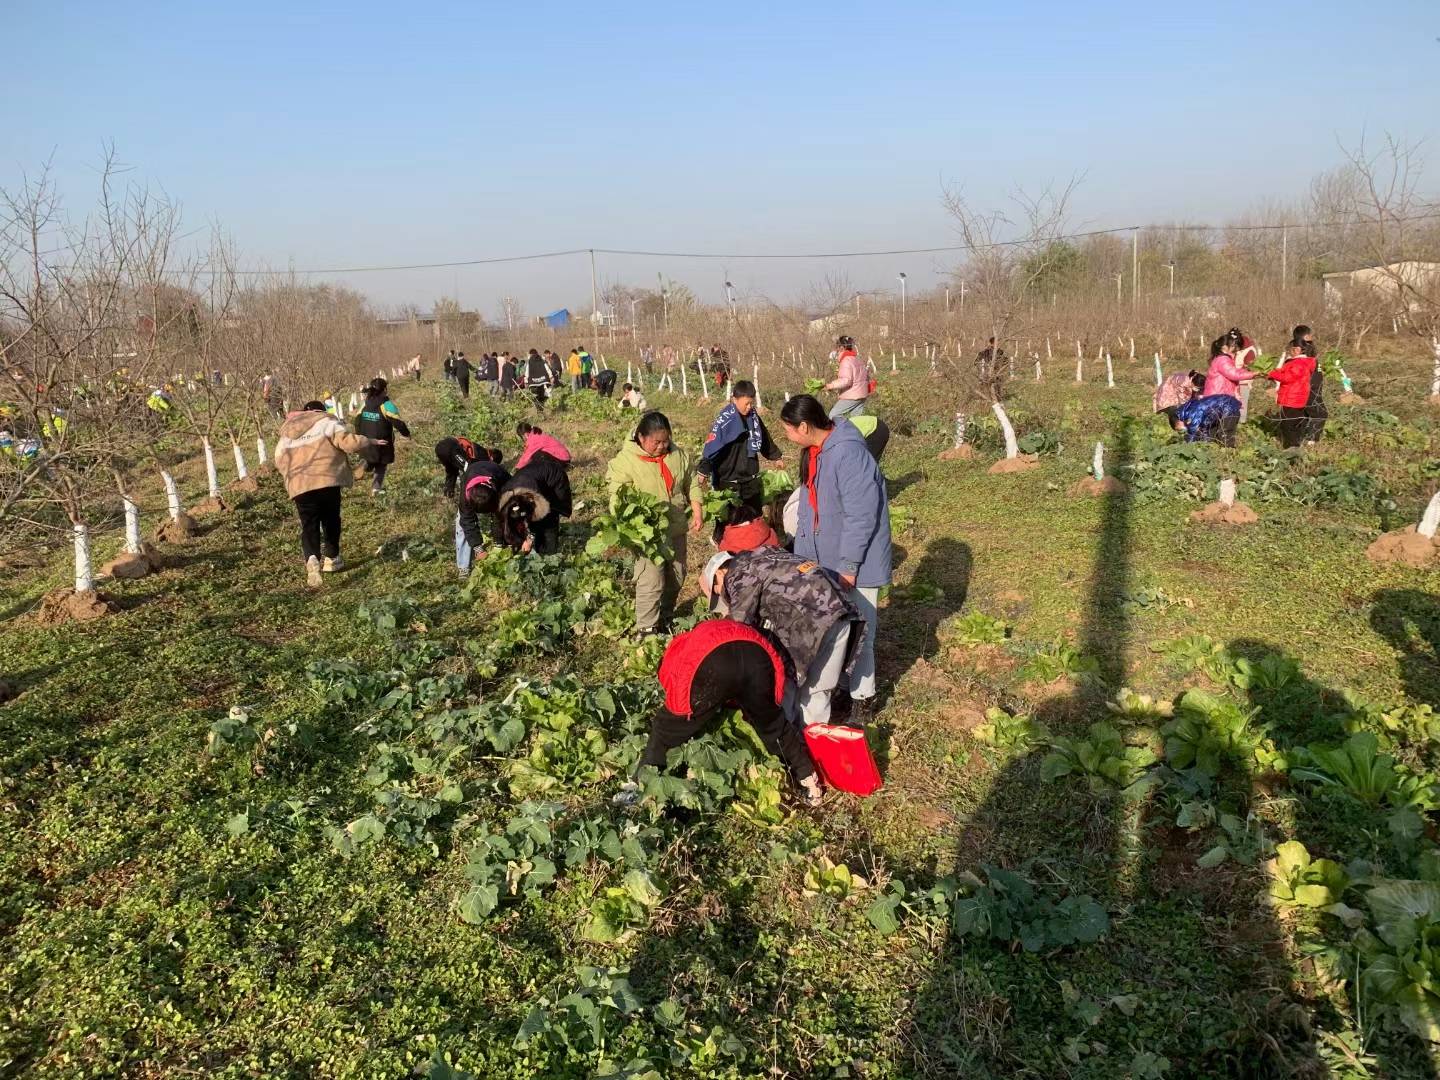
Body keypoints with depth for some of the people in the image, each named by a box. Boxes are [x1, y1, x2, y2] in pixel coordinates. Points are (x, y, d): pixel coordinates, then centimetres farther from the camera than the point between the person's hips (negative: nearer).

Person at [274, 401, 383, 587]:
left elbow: (280, 462, 22)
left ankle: (312, 559, -22)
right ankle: (331, 558, 28)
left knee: (308, 526, 4)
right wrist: (368, 442, 8)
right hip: (328, 481, -2)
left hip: (300, 486, 3)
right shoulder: (326, 422, 4)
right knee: (330, 521, 18)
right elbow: (349, 442, -8)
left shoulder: (286, 434, 19)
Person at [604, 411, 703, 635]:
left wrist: (697, 512, 2)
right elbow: (618, 499, -14)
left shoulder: (678, 455, 1)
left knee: (676, 577, 17)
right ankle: (647, 630, 1)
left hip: (676, 531, 6)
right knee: (651, 582, -9)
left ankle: (665, 617, 37)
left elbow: (692, 484, 11)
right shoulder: (626, 461, -14)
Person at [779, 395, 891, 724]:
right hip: (826, 561, 9)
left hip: (855, 564, -8)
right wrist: (802, 557, 13)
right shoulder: (813, 453, 6)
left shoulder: (849, 453, -25)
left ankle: (861, 699, 17)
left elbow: (862, 515, -24)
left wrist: (848, 565, -20)